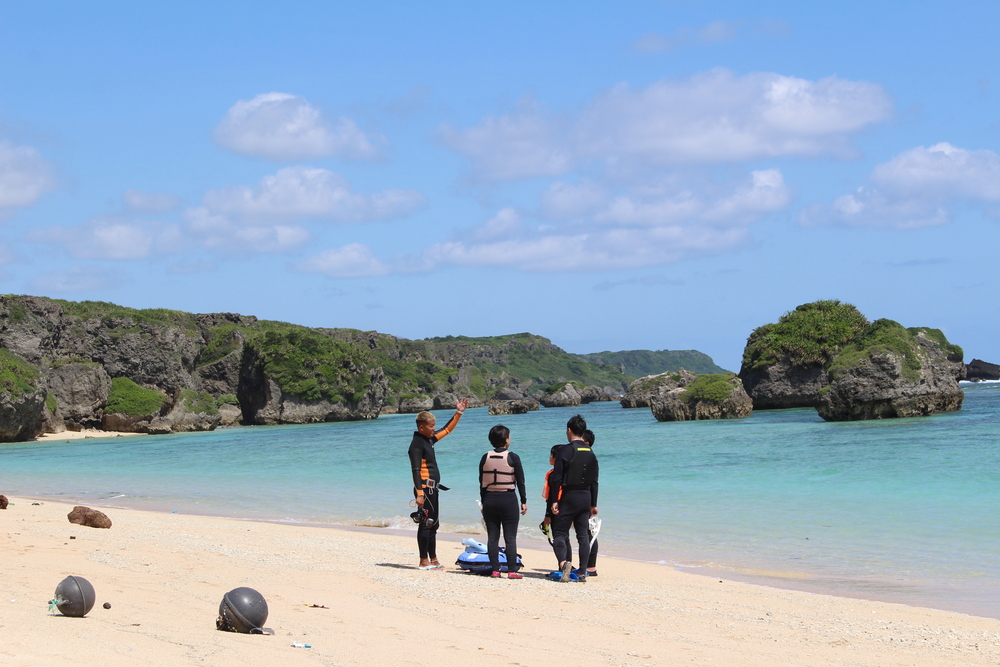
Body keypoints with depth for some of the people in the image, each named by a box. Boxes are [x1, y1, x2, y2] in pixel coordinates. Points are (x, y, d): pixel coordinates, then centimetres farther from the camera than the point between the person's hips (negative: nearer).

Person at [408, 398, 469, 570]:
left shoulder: (429, 439, 14)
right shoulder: (417, 443, -13)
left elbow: (447, 430, 30)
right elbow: (415, 470, -19)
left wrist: (459, 413, 25)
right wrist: (419, 493, -25)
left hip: (433, 489, 10)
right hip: (425, 489, -10)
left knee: (433, 524, 13)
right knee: (426, 524, -8)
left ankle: (433, 560, 19)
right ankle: (424, 561, -6)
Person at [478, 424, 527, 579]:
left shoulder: (485, 458, 2)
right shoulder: (513, 458, -6)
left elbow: (482, 483, 6)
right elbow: (520, 482, -5)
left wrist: (484, 502, 13)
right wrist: (524, 502, 3)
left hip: (490, 499, 3)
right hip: (508, 499, -3)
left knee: (492, 537, 6)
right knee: (510, 537, 0)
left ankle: (495, 570, 5)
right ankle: (512, 570, -3)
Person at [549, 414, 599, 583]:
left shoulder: (566, 450, -9)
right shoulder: (590, 453, 9)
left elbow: (556, 478, -13)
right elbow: (594, 481, 11)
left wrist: (554, 501, -10)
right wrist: (593, 504, 16)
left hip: (568, 497, -5)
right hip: (585, 497, 5)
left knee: (559, 532, -2)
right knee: (583, 535, 8)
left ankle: (564, 562, -26)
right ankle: (582, 572, 7)